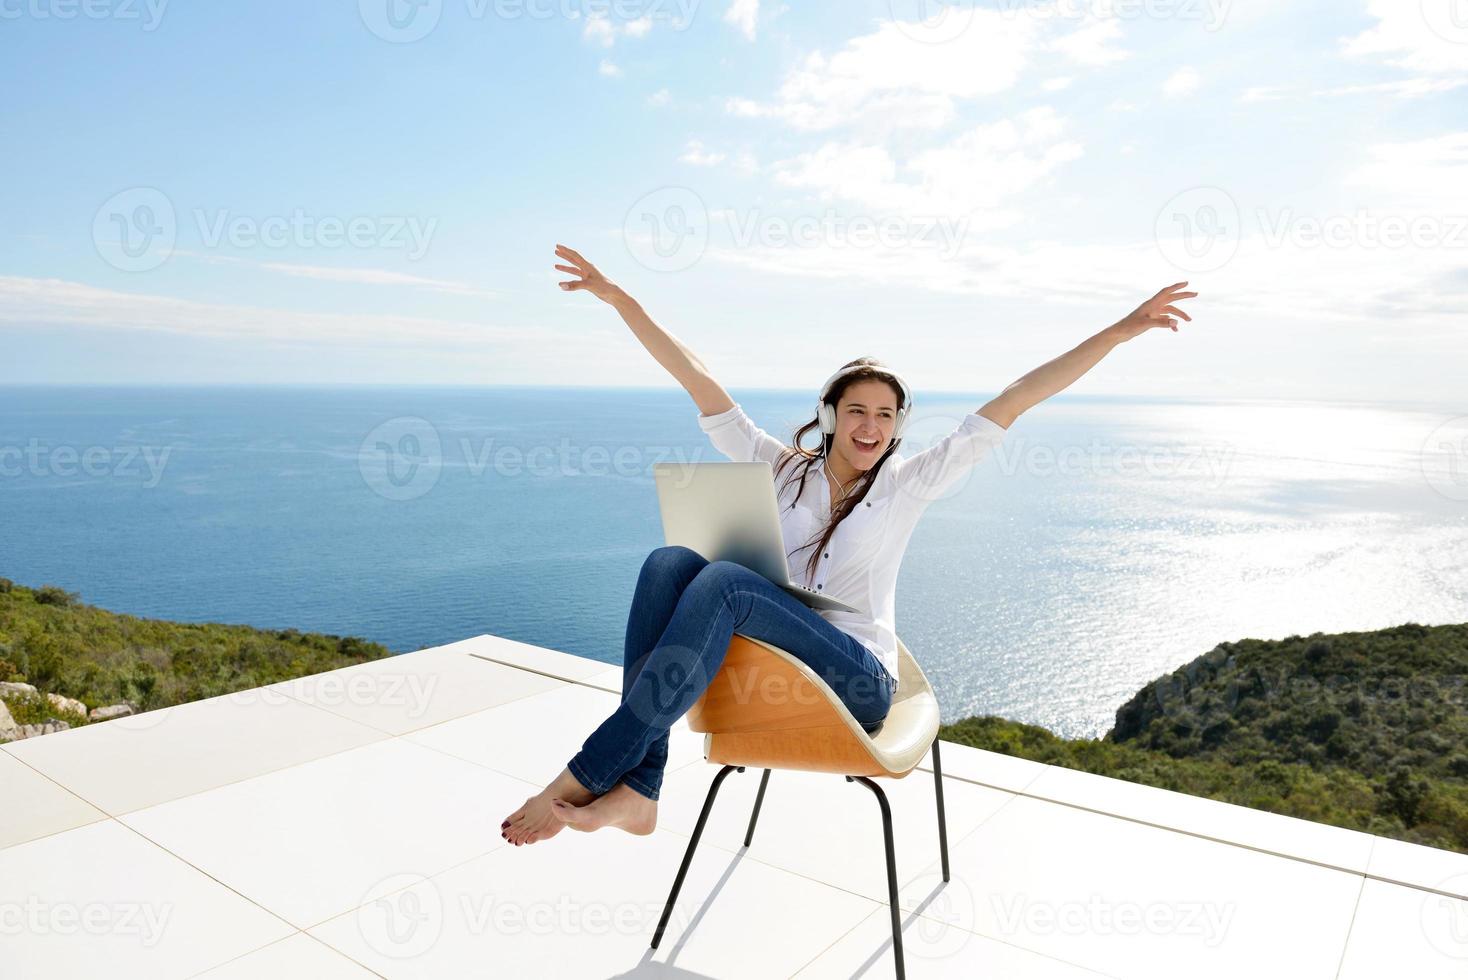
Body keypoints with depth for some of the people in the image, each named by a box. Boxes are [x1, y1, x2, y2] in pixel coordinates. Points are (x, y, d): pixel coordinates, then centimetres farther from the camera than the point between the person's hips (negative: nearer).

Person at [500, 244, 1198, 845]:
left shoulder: (907, 483, 6)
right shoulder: (780, 468, 12)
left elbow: (1015, 400, 2)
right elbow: (696, 378, 8)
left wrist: (1122, 330, 1)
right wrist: (620, 300, 6)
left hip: (855, 681, -3)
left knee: (724, 580, -32)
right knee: (669, 563, -27)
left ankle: (587, 776, -31)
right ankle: (634, 789, -33)